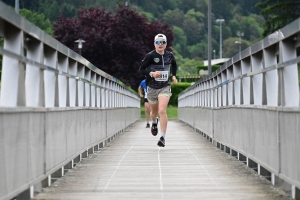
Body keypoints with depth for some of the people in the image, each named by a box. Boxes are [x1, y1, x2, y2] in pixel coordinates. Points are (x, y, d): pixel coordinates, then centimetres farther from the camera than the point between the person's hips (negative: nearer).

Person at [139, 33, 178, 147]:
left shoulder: (169, 55, 1)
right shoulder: (150, 56, -10)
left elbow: (174, 65, 23)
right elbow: (141, 69, -6)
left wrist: (174, 75, 10)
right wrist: (151, 73, -22)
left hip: (165, 87, 0)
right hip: (152, 88, 0)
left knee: (162, 111, -19)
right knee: (154, 112, 18)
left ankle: (163, 137, -17)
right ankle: (154, 123, 56)